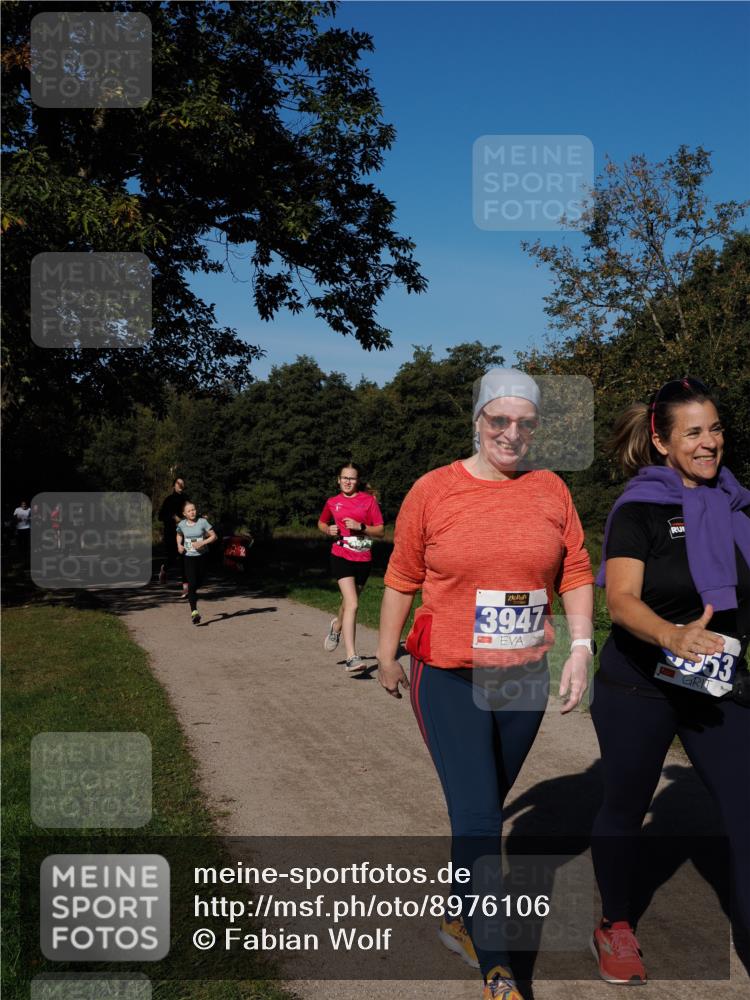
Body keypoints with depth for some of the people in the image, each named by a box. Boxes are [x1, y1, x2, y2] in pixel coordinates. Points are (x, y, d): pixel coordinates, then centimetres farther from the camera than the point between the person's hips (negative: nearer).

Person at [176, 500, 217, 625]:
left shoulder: (202, 522, -10)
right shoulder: (181, 525, -4)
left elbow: (213, 536, -7)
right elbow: (179, 535, 18)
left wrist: (202, 543, -21)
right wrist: (179, 545, -1)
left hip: (202, 555, 1)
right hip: (188, 556, -1)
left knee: (199, 581, 15)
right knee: (192, 583, -10)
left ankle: (191, 592, 51)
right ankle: (194, 612, -12)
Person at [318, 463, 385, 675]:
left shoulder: (368, 500, 0)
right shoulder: (332, 502, 4)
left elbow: (380, 531, 0)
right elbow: (321, 523, 22)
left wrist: (360, 527, -17)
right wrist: (328, 530, 0)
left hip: (363, 559, 2)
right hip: (341, 557, -2)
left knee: (348, 602, 18)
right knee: (352, 604, -18)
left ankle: (337, 627, 53)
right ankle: (351, 658, -20)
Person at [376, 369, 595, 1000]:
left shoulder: (551, 491, 1)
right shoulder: (432, 491, -7)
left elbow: (576, 573, 6)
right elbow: (402, 580, 1)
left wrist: (581, 647, -4)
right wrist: (387, 657, 7)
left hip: (524, 680, 3)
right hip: (449, 683, -3)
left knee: (486, 808, 19)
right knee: (477, 820, -5)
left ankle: (459, 919, 42)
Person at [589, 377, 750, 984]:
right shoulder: (638, 509, -12)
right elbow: (621, 600, -24)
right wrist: (674, 636, -42)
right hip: (639, 688, -4)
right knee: (626, 808, 13)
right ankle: (615, 927, 37)